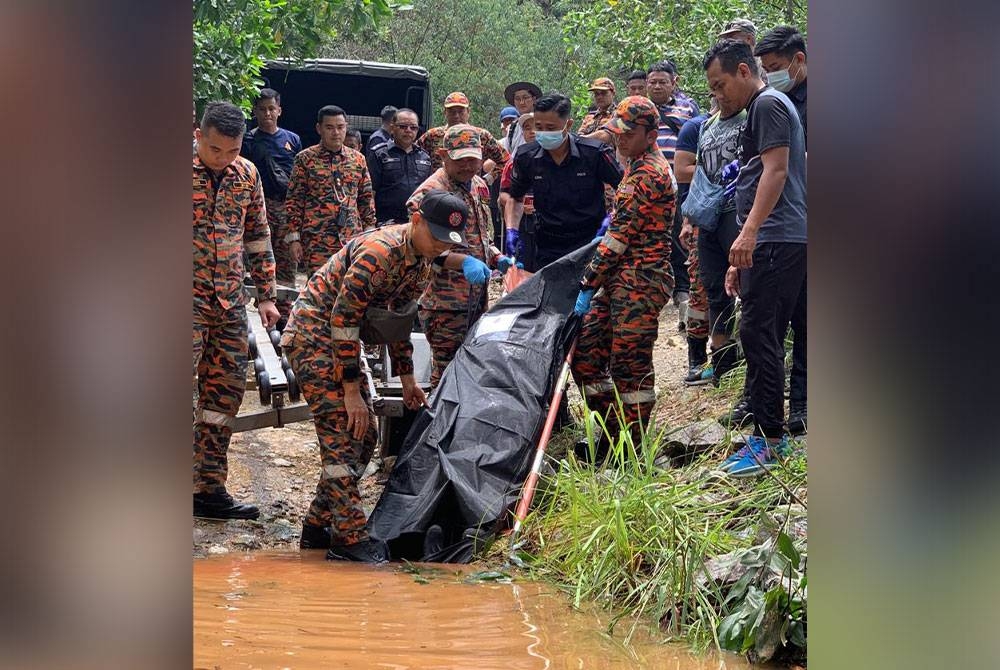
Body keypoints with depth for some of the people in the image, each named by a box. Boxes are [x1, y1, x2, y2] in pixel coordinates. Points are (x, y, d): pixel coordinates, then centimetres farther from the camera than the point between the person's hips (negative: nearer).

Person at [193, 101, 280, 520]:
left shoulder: (247, 175, 8)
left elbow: (258, 237, 17)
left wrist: (266, 295, 15)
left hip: (230, 301, 6)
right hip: (188, 297, -6)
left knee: (226, 390, 7)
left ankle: (210, 489, 15)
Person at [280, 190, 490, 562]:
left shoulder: (421, 262, 3)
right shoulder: (378, 252, -27)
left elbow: (397, 317, 17)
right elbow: (343, 320, -26)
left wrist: (407, 380, 16)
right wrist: (351, 390, -23)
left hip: (342, 342, 10)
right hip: (312, 333, -10)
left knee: (362, 436, 9)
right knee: (341, 431, -15)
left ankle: (318, 525, 17)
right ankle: (351, 537, -14)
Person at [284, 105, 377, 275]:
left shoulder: (358, 159, 11)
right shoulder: (305, 159, 1)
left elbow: (367, 200, 16)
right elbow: (294, 201, 1)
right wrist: (294, 237, -5)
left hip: (352, 240, 3)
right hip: (317, 241, -3)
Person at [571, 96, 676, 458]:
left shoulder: (648, 175, -16)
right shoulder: (641, 166, 18)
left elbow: (620, 237, -18)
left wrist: (589, 284, -15)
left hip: (639, 283, -11)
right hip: (622, 281, 11)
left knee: (629, 364, -5)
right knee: (585, 353, 10)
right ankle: (613, 433, 18)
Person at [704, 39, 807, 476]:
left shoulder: (769, 104, -6)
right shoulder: (758, 111, 26)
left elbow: (776, 170, -17)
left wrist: (749, 233, -24)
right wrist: (741, 259, 27)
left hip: (777, 241, -11)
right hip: (771, 243, 11)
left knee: (758, 333, -12)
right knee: (766, 338, 11)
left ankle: (769, 439, -11)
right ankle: (771, 438, 15)